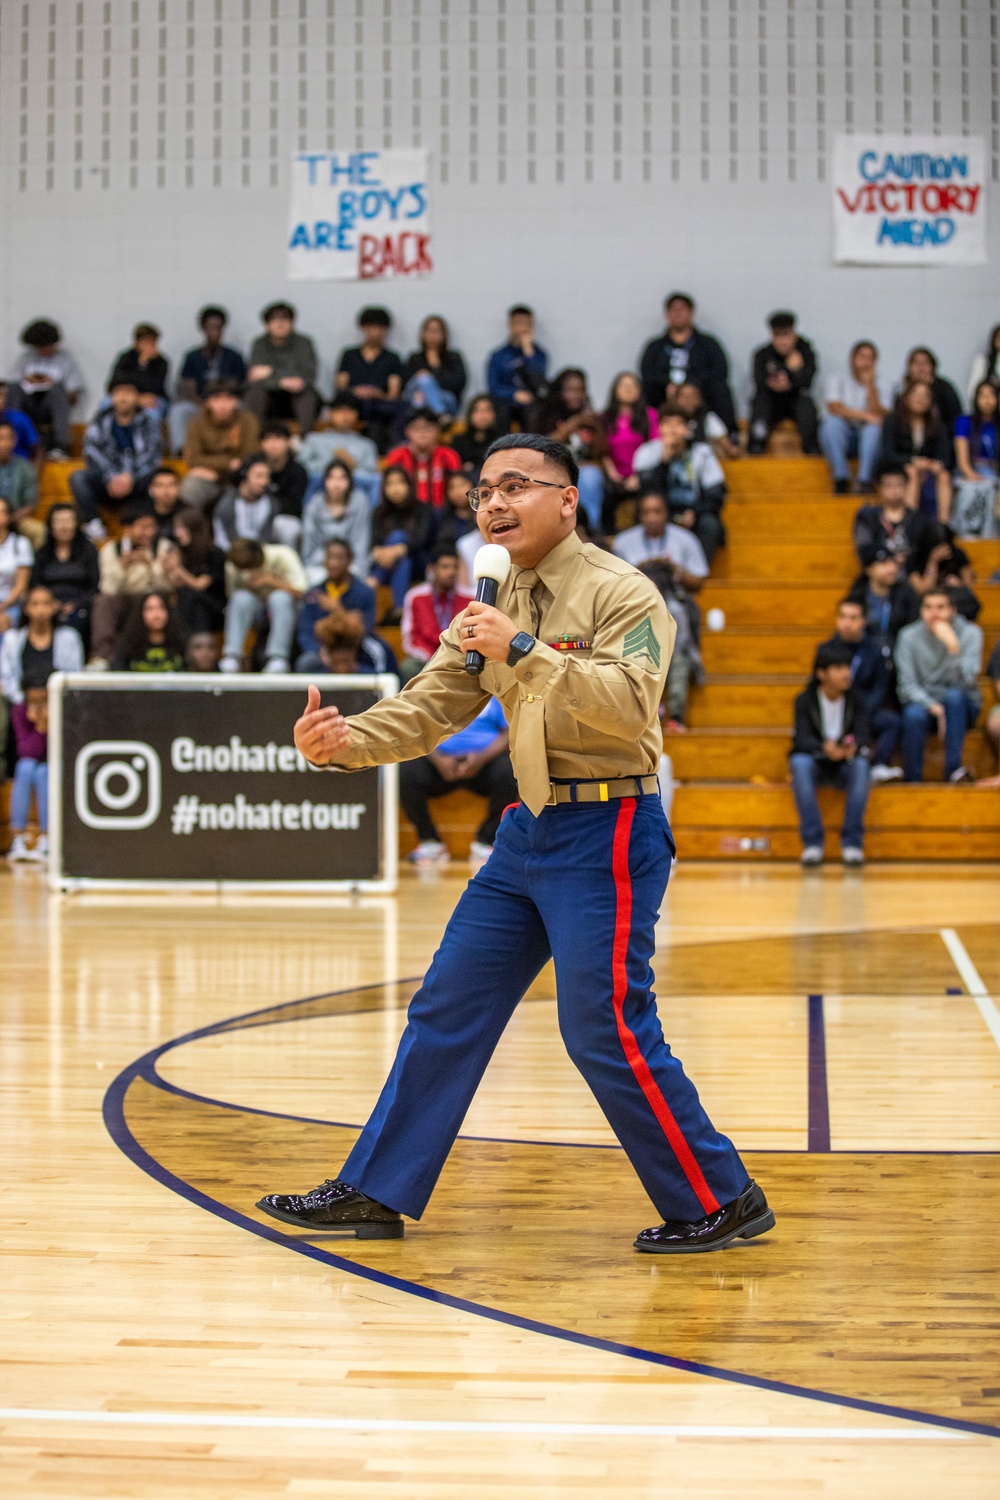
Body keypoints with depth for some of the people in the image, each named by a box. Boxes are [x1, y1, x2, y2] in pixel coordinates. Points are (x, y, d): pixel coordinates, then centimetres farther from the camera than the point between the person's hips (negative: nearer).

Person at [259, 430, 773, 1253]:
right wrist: (345, 740, -10)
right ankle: (376, 1193, 19)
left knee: (606, 1030, -8)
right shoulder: (493, 607, 12)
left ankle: (722, 1201, 6)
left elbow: (631, 704, -25)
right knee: (448, 1009, 10)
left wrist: (526, 651, -30)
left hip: (606, 834, -8)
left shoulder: (622, 592, -11)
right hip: (529, 828, 8)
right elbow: (429, 707, 8)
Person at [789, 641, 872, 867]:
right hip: (815, 763, -1)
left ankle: (852, 842, -31)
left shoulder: (856, 700, -3)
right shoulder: (804, 701, -7)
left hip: (844, 765, 1)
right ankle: (812, 843, -35)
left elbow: (864, 735, -17)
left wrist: (853, 747, -42)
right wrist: (824, 747, -43)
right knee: (799, 763, -36)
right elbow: (802, 738, -20)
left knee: (860, 765, -34)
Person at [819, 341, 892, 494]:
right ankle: (841, 478, -34)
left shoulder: (882, 385, 4)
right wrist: (865, 415, -21)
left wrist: (870, 386, -17)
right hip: (839, 441, 0)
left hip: (869, 440, 0)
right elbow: (834, 408, -14)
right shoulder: (836, 379, 3)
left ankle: (865, 480, -37)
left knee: (874, 428, -32)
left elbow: (879, 415, -11)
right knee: (832, 422, -32)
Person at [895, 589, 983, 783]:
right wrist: (932, 706, -25)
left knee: (954, 695, -35)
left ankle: (953, 769, -35)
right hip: (921, 702, 0)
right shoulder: (909, 636, -4)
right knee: (914, 715, -35)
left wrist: (952, 646, -32)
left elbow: (966, 681, -19)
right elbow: (907, 684, -8)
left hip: (962, 706, 0)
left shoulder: (970, 633, -7)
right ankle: (912, 780, -24)